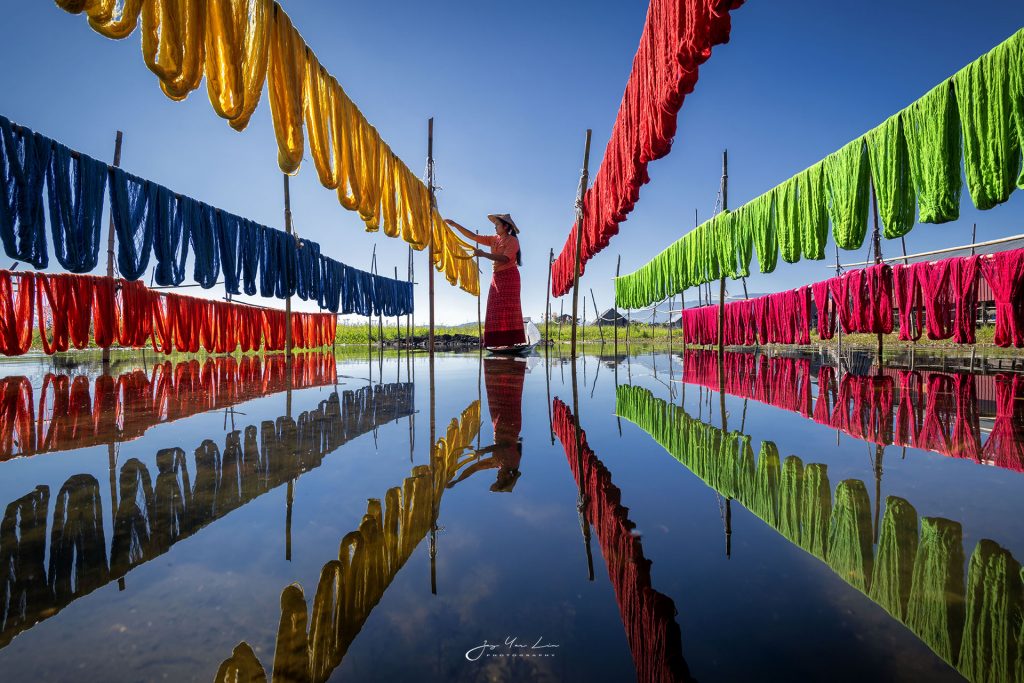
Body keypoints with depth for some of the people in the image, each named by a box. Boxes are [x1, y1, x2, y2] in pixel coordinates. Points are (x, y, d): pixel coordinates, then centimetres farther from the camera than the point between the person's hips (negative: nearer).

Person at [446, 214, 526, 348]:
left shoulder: (512, 240, -6)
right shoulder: (494, 239, 14)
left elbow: (505, 259, -21)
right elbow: (473, 236, 15)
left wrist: (484, 254, -27)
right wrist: (455, 225, 9)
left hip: (509, 276, -7)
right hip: (497, 277, 7)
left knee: (508, 310, -12)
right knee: (496, 312, 0)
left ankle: (511, 343, -14)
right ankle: (500, 343, 0)